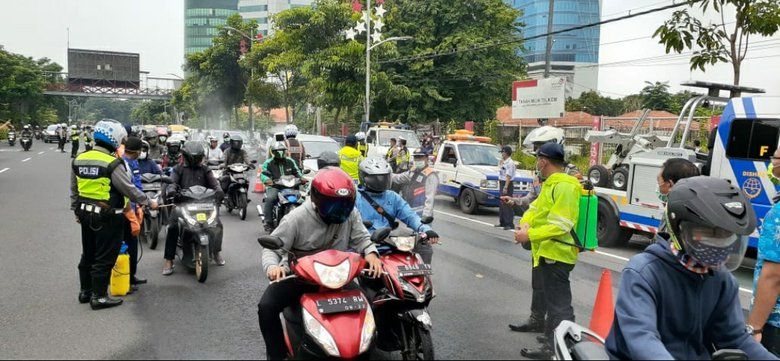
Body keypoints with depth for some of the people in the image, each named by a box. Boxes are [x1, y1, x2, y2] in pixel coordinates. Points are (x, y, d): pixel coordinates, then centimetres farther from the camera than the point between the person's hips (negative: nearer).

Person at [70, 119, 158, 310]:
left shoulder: (79, 159, 5)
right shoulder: (112, 164, -19)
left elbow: (74, 190, 14)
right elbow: (129, 190, -17)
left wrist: (76, 209, 24)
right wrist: (149, 202, -6)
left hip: (85, 214, 8)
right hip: (107, 217, -8)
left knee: (88, 254, 19)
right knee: (104, 258, 2)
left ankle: (85, 291, 29)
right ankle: (99, 296, 8)